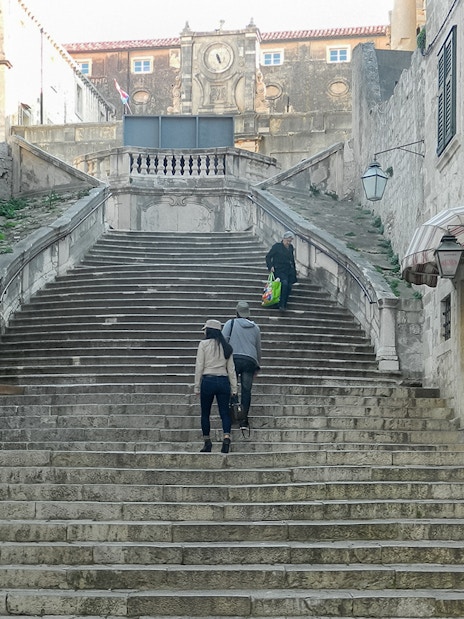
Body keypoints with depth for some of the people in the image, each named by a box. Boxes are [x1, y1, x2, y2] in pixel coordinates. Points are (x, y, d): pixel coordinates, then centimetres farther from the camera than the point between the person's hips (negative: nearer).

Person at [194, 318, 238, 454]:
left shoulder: (204, 344, -2)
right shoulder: (226, 346, 9)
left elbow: (199, 366, -4)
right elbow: (231, 369, 9)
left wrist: (196, 386, 0)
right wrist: (234, 387, 13)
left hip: (208, 380, -3)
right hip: (223, 381, 3)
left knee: (205, 413, 8)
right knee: (224, 412, 3)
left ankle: (207, 442, 12)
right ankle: (226, 437, -18)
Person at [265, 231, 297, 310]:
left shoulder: (291, 247, 13)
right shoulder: (277, 246, -3)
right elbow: (268, 256, -1)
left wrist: (294, 270, 21)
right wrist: (270, 266, -13)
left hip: (289, 271, 6)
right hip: (280, 270, -6)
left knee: (289, 287, -6)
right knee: (284, 283, -27)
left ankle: (284, 305, 8)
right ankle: (281, 305, -22)